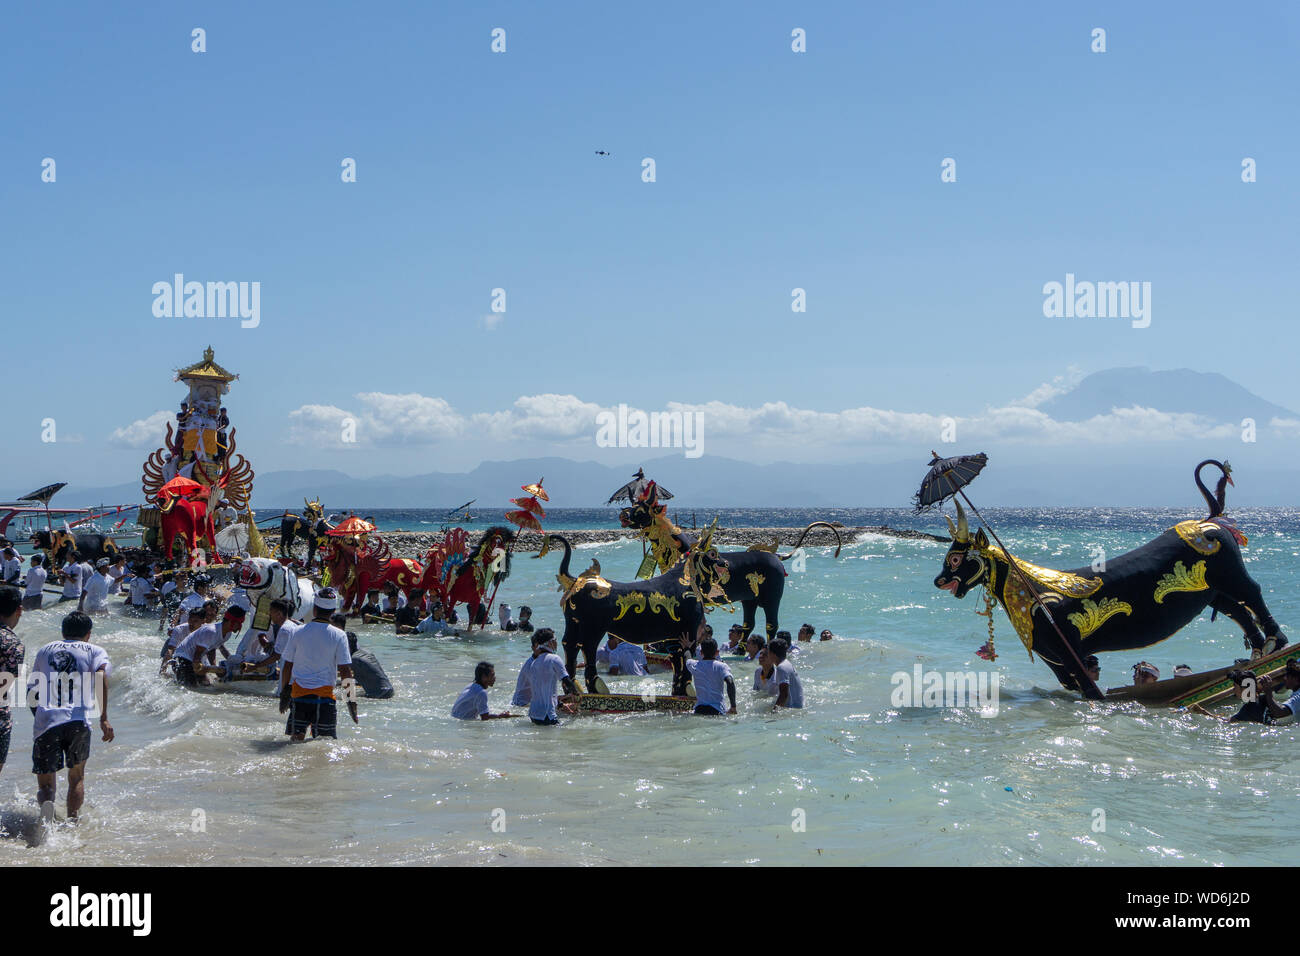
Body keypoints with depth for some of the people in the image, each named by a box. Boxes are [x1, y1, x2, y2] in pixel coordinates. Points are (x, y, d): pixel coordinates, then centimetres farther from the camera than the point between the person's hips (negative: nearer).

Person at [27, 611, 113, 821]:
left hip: (44, 722, 1)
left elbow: (31, 691, 27)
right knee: (77, 776, 21)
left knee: (45, 784, 6)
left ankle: (46, 803, -27)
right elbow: (101, 675, -7)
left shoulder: (45, 650, 25)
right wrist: (104, 718, -11)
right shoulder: (95, 651, 15)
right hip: (79, 720, -1)